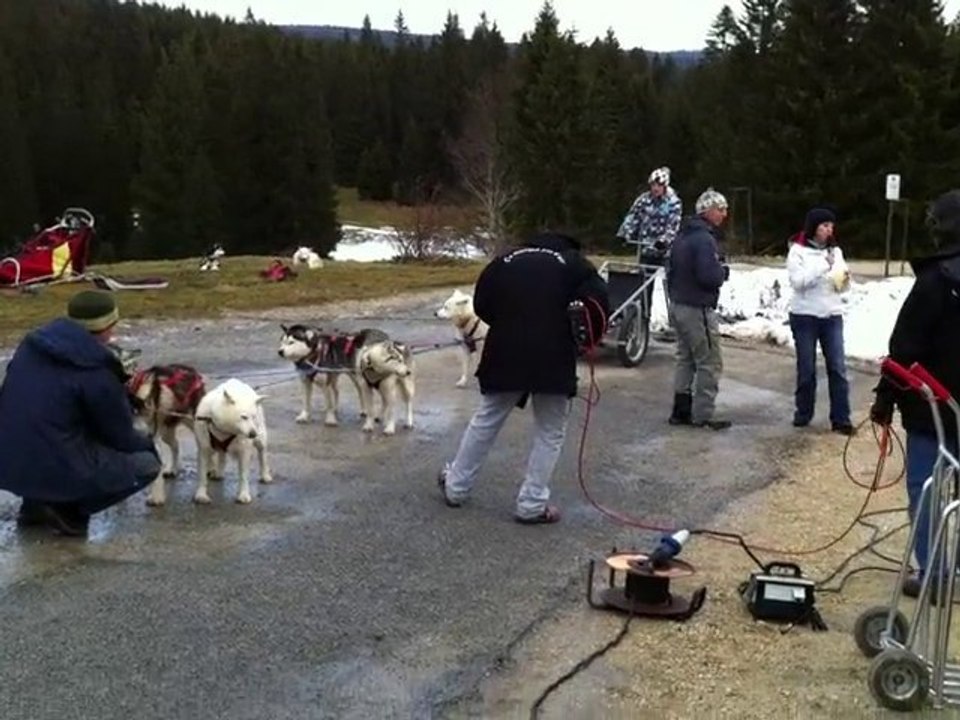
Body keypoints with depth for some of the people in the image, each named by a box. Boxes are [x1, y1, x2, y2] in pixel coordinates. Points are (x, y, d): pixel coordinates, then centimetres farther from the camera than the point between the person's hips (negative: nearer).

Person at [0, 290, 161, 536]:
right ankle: (66, 510, 2)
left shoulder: (33, 344, 4)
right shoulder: (95, 373, -15)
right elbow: (121, 437, -3)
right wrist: (147, 442, 19)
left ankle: (36, 502, 20)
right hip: (52, 470, -7)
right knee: (147, 463, 6)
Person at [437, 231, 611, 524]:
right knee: (550, 433, 12)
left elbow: (481, 304, 11)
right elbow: (599, 301, -7)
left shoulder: (505, 260, 15)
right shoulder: (574, 262, 7)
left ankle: (456, 486, 29)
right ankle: (532, 504, 11)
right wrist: (588, 339, 4)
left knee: (485, 421, 19)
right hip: (554, 359, -3)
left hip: (505, 355, 3)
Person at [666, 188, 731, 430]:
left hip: (679, 306, 10)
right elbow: (710, 276, -26)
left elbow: (671, 270, 17)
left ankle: (681, 410, 19)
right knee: (710, 363, -2)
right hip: (698, 310, -10)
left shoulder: (683, 237, 12)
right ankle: (702, 415, 0)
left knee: (686, 360, 16)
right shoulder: (705, 239, -19)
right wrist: (724, 271, -6)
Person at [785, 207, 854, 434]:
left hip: (832, 317, 3)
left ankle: (841, 418, 0)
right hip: (805, 316, -3)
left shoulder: (836, 251, 9)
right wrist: (823, 265, -22)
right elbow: (798, 281, -16)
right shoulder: (798, 250, -4)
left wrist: (845, 280, -10)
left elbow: (842, 287, 13)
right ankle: (803, 412, 24)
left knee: (838, 367, -3)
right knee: (806, 368, 7)